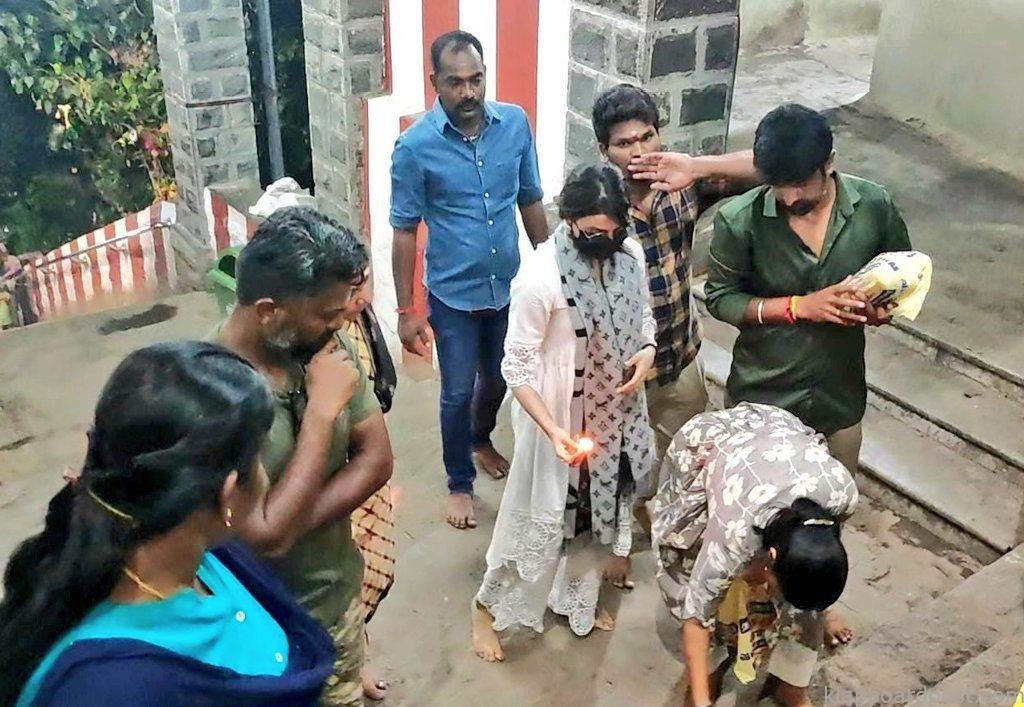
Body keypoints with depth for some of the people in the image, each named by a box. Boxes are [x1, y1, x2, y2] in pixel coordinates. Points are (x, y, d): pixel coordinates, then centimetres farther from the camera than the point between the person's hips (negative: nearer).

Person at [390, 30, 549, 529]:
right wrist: (405, 311, -10)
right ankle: (459, 483, 31)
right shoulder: (415, 145, -17)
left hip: (509, 286, 4)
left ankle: (481, 442, 52)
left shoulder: (515, 123, -8)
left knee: (499, 378, 22)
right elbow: (405, 231, -11)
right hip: (453, 295, -3)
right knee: (458, 394, 8)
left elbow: (531, 202, 4)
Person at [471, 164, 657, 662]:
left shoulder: (629, 254, -8)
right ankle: (489, 606, 31)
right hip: (558, 415, -6)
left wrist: (647, 352, -11)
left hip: (613, 410, 6)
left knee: (598, 503, 21)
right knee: (540, 512, 7)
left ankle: (577, 598, 45)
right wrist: (552, 430, -33)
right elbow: (517, 367, -22)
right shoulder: (541, 277, -27)